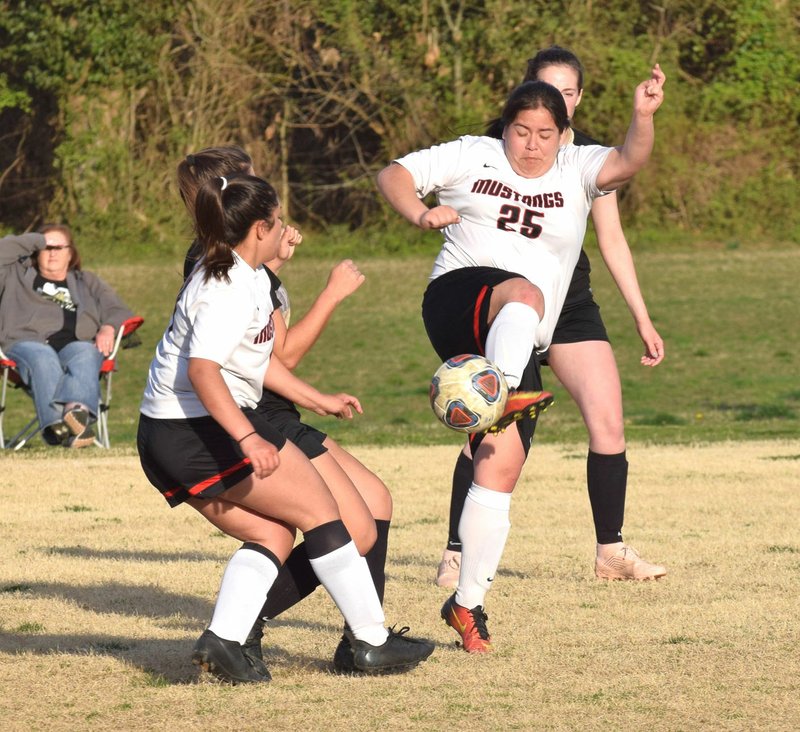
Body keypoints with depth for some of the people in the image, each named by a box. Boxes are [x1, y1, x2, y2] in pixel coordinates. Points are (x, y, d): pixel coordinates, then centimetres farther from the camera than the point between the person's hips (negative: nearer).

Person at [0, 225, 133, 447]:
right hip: (27, 341, -1)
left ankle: (78, 409, -68)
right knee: (43, 358, -39)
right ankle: (55, 423, -64)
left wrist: (109, 328, 1)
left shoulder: (87, 282, 35)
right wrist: (36, 241, 21)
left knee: (84, 354, -38)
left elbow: (119, 312, 24)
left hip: (78, 343, 1)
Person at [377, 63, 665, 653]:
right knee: (523, 294, -37)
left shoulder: (575, 169, 11)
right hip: (458, 300, -3)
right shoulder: (473, 157, 10)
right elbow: (393, 176, 9)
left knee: (500, 466, -7)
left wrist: (644, 118, -29)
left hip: (519, 346, 3)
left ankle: (468, 603, 4)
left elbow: (628, 163, -9)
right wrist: (420, 214, -11)